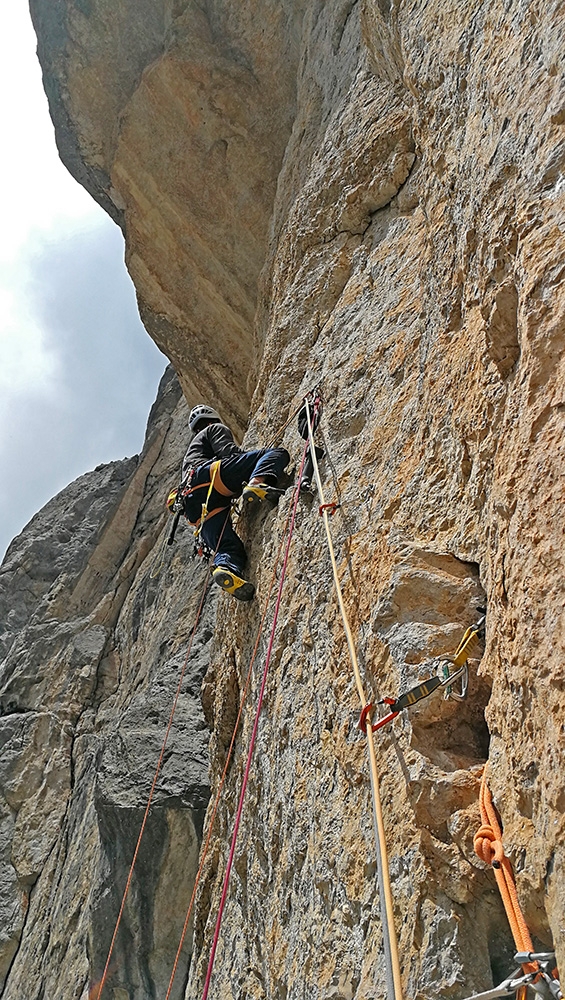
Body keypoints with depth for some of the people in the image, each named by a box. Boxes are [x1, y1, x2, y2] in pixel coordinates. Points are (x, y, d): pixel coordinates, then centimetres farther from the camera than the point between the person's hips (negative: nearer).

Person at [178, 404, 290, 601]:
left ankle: (225, 570, -41)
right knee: (277, 453, -6)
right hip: (209, 477, -7)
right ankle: (256, 485, -35)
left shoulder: (191, 451, 47)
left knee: (230, 548, -7)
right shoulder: (215, 429, 25)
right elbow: (229, 452, 4)